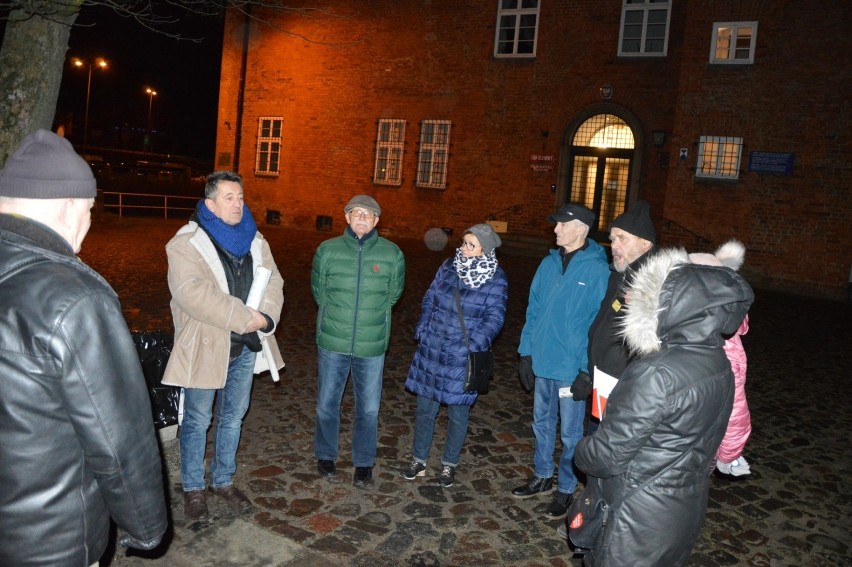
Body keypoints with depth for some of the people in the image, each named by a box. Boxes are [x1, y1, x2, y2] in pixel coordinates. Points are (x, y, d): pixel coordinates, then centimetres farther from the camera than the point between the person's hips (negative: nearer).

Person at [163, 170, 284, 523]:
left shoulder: (255, 241, 9)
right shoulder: (187, 242, -10)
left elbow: (273, 282, 4)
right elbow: (191, 292, -23)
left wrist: (265, 316, -17)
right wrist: (243, 317, -24)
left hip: (246, 347, 5)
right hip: (204, 347, -5)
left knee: (233, 417, 17)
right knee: (197, 421, 8)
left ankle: (223, 481, 34)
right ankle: (194, 489, 26)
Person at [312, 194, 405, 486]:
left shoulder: (392, 254, -5)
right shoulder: (327, 250, -4)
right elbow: (318, 291, 9)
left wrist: (373, 319, 7)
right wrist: (336, 317, 10)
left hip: (373, 345, 0)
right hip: (332, 342, 1)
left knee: (369, 408, 9)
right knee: (327, 403, 14)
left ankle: (364, 462, 28)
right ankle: (326, 455, 36)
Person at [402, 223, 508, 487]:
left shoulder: (496, 279, -8)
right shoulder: (448, 266, 3)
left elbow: (494, 318, -9)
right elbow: (429, 299, 9)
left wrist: (475, 345, -18)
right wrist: (422, 328, -1)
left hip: (462, 356, -3)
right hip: (431, 349, 4)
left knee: (457, 412, 11)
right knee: (425, 407, 12)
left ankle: (450, 464, 31)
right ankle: (419, 459, 30)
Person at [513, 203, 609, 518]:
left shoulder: (598, 270, -14)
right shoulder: (548, 263, 3)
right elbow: (533, 311, 8)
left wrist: (587, 370, -15)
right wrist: (526, 352, 6)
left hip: (572, 369, -5)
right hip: (542, 362, 6)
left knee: (570, 433, 10)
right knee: (542, 423, 20)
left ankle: (565, 489, 28)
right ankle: (542, 476, 39)